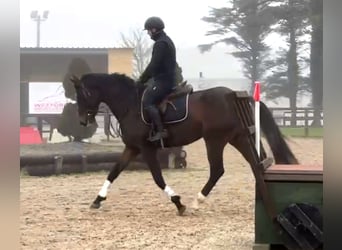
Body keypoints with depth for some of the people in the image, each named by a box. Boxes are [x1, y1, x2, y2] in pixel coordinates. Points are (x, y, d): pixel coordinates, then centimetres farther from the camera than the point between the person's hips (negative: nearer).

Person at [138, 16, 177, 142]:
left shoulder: (160, 43, -14)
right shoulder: (167, 41, 19)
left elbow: (153, 65, -18)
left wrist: (142, 79, -7)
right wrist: (145, 78, 21)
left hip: (163, 81, -11)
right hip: (169, 79, 11)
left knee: (147, 101, -18)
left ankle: (160, 131, -26)